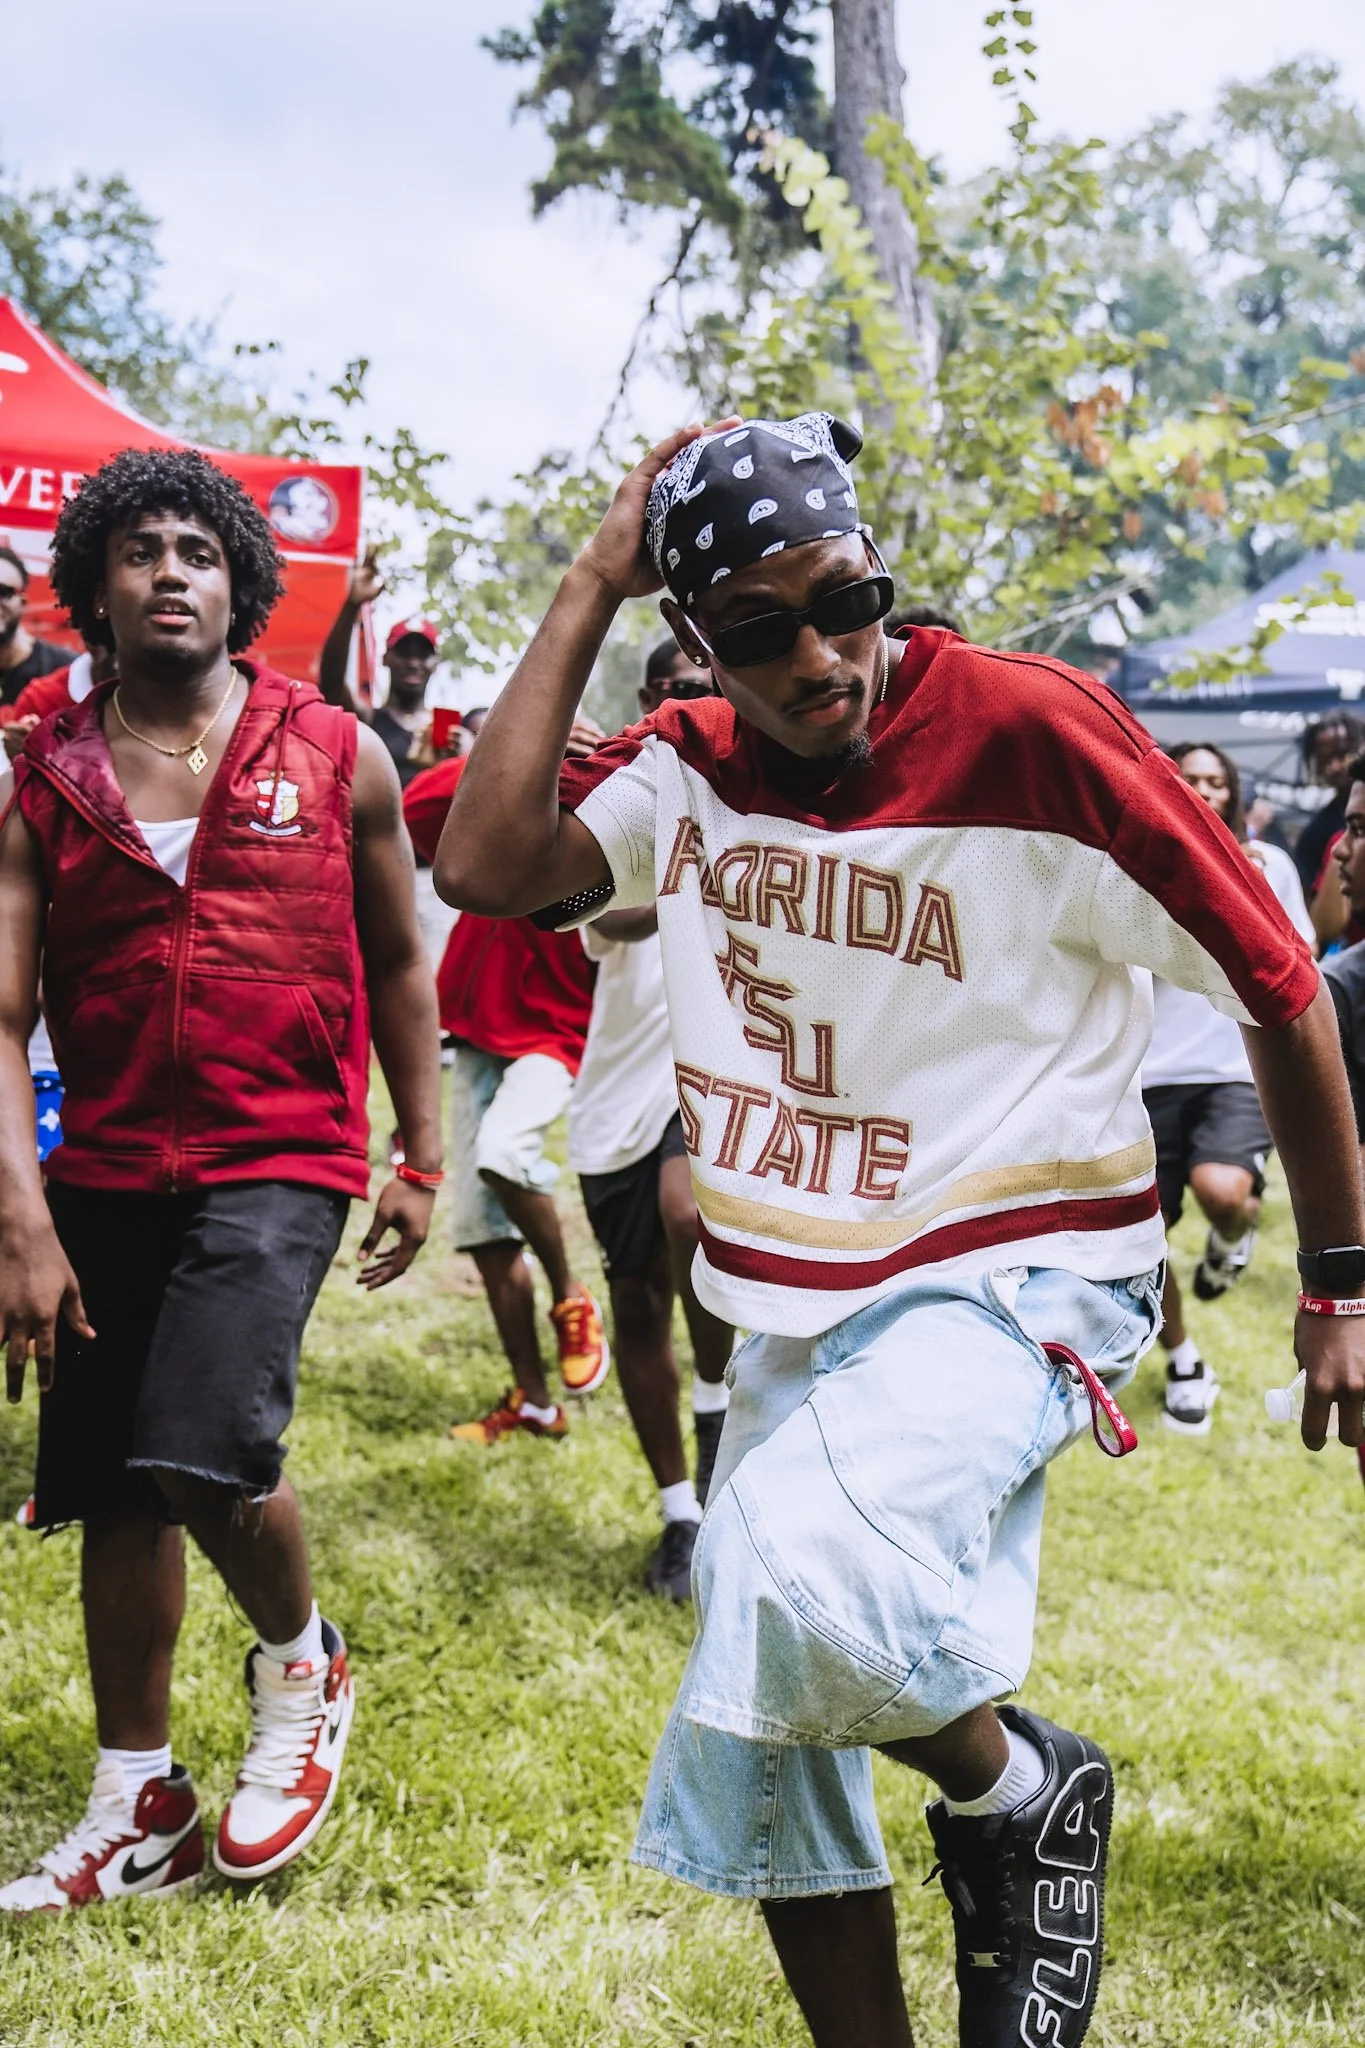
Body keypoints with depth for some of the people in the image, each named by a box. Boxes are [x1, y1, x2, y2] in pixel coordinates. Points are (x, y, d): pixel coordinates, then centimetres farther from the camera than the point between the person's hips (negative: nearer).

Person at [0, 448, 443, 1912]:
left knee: (204, 1450, -20)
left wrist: (421, 1159, 10)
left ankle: (299, 1669, 12)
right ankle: (139, 1811, 27)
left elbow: (397, 962, 11)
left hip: (280, 1160, -3)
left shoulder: (334, 757, 2)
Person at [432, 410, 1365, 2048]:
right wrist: (589, 589, -14)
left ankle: (1021, 1793, -3)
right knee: (755, 1758, 12)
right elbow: (488, 867, -17)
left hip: (1012, 1278, -6)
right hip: (794, 1306, 6)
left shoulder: (1030, 733, -17)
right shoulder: (687, 768, -1)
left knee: (802, 1576, -33)